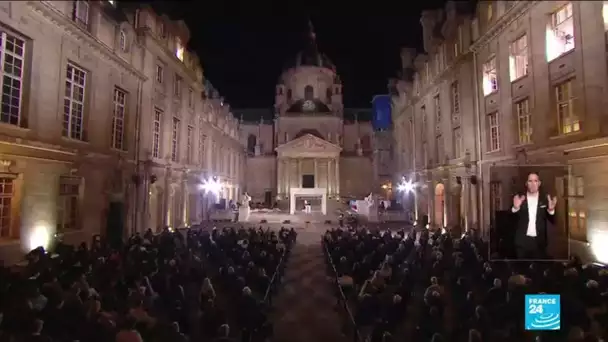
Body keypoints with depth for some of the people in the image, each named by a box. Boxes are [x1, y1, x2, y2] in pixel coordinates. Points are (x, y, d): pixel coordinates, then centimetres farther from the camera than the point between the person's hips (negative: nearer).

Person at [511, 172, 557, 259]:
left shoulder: (545, 200, 5)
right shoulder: (519, 199, 1)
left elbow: (553, 221, 2)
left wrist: (551, 210, -18)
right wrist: (515, 208, -24)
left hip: (539, 242, 1)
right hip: (522, 242, -1)